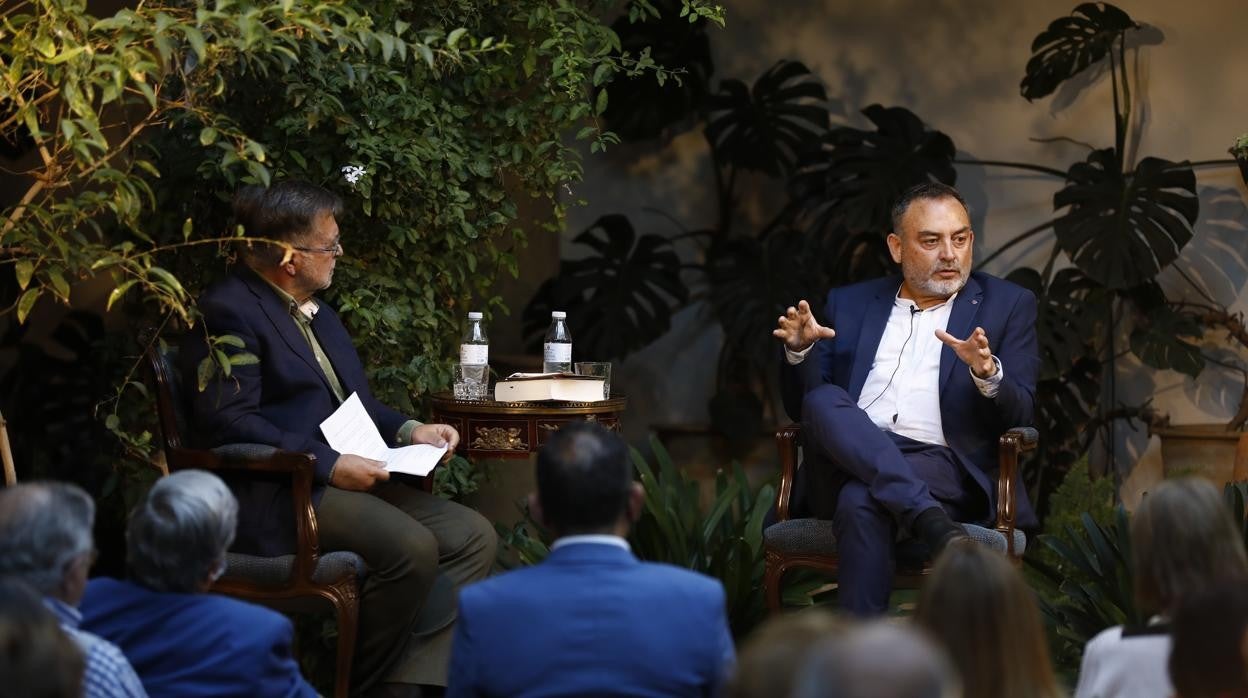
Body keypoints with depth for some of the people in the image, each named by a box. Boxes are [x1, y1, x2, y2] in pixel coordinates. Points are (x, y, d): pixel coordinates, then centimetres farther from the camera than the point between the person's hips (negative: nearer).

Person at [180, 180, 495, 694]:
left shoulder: (315, 311, 19)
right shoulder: (228, 313, -11)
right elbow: (228, 424, -19)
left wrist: (408, 431, 6)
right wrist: (329, 464, -23)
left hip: (346, 475, 10)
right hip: (276, 496, -10)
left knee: (473, 536, -5)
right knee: (410, 548, -29)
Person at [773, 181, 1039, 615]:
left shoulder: (1006, 305, 13)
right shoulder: (850, 304, 21)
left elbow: (1019, 415, 4)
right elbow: (800, 405, 17)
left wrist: (987, 372, -19)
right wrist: (800, 351, -5)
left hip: (945, 470, -3)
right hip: (847, 462, 3)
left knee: (861, 502, -36)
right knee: (824, 400, -31)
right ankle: (931, 521, -41)